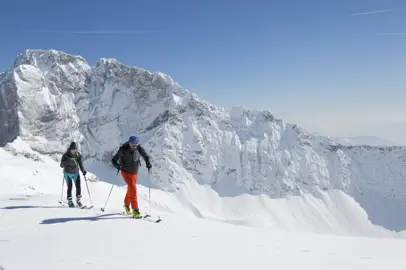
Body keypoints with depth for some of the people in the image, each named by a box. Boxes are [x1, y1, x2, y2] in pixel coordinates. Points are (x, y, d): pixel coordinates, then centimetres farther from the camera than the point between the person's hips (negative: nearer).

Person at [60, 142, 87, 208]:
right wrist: (66, 161, -32)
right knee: (70, 186, -8)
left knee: (78, 186, -7)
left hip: (76, 173, 2)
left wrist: (83, 170, -18)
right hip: (67, 173, -2)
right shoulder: (66, 155, -13)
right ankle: (69, 201, 4)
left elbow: (80, 163, -3)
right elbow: (61, 165, -12)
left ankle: (78, 199, 9)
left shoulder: (78, 155, -7)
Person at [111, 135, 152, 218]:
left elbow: (145, 156, -2)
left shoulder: (139, 148, -15)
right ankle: (135, 210, -16)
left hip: (135, 173, 5)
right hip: (126, 172, -4)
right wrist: (117, 165, -41)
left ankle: (126, 204, 46)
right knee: (133, 188, -20)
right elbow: (114, 160, -20)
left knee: (131, 189, 20)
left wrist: (148, 163, -22)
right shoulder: (123, 149, -23)